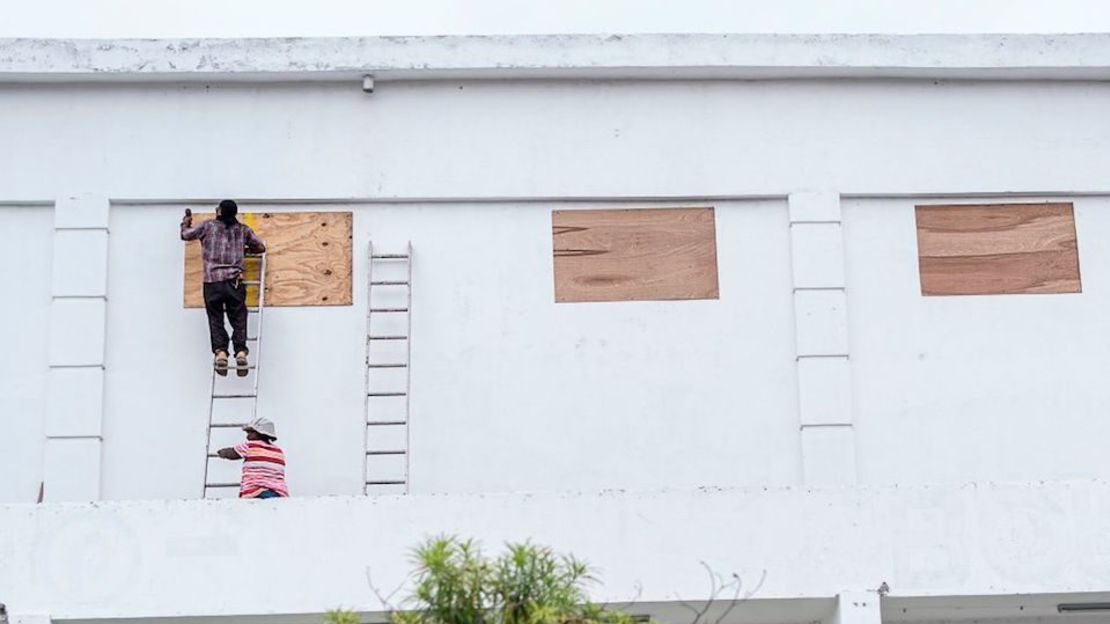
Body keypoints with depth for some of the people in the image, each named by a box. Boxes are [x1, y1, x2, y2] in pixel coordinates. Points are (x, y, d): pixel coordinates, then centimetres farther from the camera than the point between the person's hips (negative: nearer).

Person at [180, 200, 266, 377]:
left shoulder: (208, 226, 7)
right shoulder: (243, 230, 12)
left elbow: (185, 235, 20)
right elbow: (261, 247, 21)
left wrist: (186, 222, 40)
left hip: (212, 282, -1)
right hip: (234, 281, 1)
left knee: (216, 320, 2)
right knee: (238, 319, 1)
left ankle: (220, 351, -15)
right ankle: (240, 351, -17)